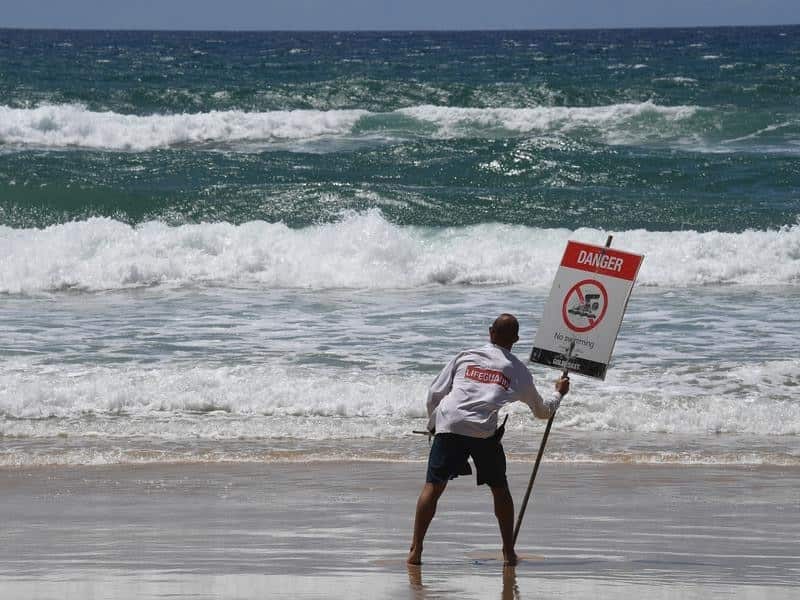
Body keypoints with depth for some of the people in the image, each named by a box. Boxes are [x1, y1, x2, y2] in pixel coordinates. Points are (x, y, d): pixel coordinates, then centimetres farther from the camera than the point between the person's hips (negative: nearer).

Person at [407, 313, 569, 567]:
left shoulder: (466, 356, 20)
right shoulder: (518, 370, 19)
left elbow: (434, 394, 16)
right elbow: (542, 411, 33)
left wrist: (433, 424, 32)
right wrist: (558, 394, 53)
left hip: (449, 424, 0)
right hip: (484, 431, 0)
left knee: (433, 486, 0)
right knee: (500, 489, 18)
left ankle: (415, 550, -9)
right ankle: (509, 553, 18)